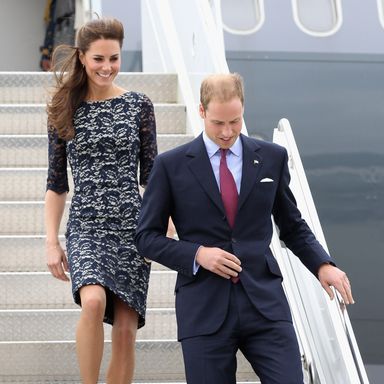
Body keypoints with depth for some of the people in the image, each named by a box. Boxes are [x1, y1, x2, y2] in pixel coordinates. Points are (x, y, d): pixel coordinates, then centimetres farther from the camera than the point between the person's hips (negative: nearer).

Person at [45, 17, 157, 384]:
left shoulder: (139, 105, 6)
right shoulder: (64, 110, 6)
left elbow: (151, 175, 9)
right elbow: (56, 184, 9)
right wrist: (51, 242, 2)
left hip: (131, 226, 1)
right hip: (85, 227, -1)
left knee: (125, 329, -2)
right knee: (93, 301, -28)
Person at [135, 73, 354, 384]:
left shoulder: (272, 157, 8)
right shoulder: (171, 166, 2)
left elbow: (292, 226, 17)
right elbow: (147, 237, 5)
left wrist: (323, 265, 0)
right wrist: (197, 254, -11)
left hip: (265, 303, 1)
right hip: (204, 309, -1)